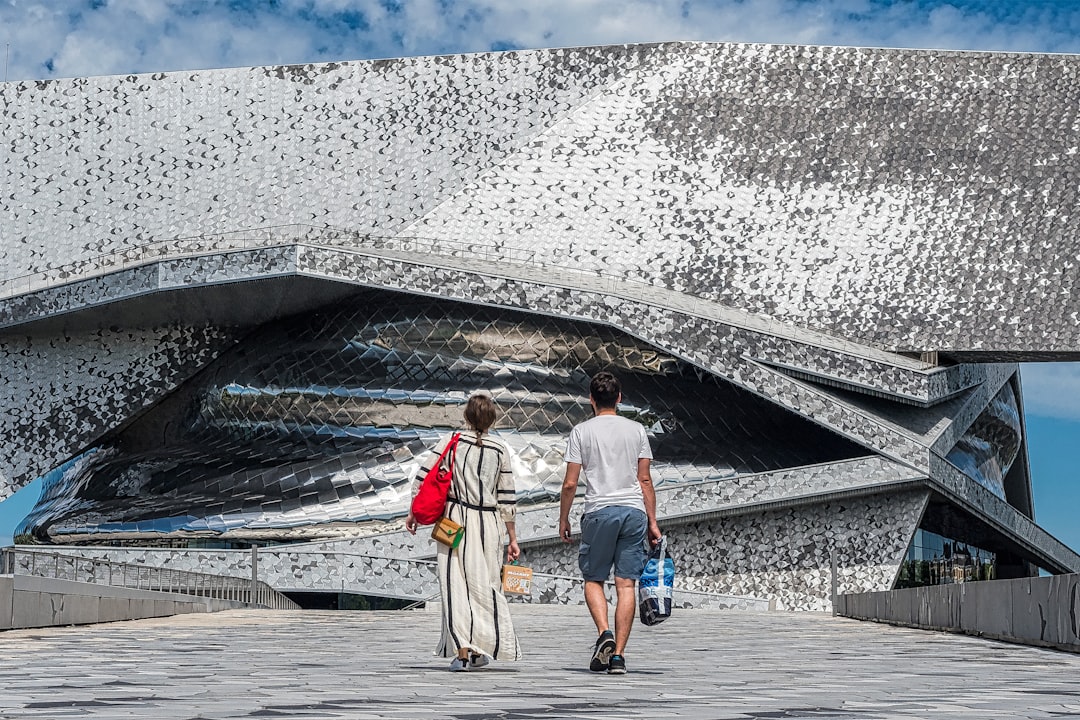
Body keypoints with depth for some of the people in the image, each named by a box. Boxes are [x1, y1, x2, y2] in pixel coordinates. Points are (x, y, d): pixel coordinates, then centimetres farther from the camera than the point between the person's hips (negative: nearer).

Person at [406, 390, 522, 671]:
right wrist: (512, 538, 10)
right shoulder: (500, 450, 2)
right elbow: (507, 498, 4)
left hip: (455, 518, -1)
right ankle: (481, 650, 15)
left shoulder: (451, 441, -1)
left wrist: (413, 512, 8)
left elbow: (424, 478, -4)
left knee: (455, 585, 1)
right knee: (485, 585, 11)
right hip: (488, 523, 1)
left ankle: (461, 651, -7)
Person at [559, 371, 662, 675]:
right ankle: (618, 654, 1)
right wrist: (652, 522, 13)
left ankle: (604, 633, -12)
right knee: (626, 584, 2)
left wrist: (563, 519, 11)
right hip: (634, 512, 2)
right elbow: (645, 480, 8)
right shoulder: (636, 430, 8)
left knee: (593, 579, 11)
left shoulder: (581, 431, 1)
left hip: (599, 511, -2)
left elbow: (570, 483, -1)